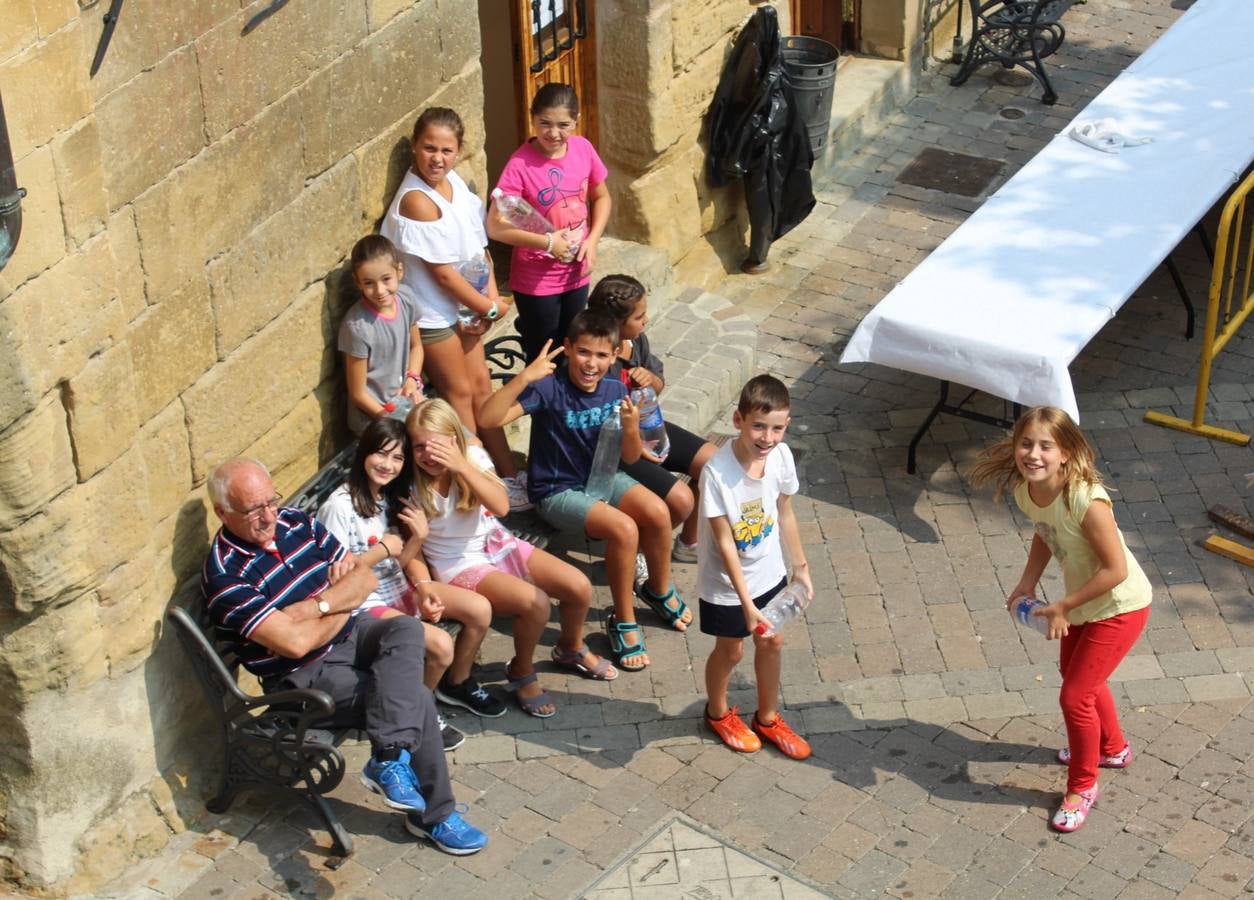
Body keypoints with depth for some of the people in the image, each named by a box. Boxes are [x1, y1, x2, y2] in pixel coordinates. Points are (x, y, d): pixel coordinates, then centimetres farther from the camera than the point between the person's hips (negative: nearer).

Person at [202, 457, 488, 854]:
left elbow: (365, 577, 2)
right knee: (417, 700, -23)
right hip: (305, 676, -7)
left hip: (348, 634, 7)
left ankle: (388, 759, -34)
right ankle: (434, 815, -15)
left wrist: (317, 606, -16)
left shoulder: (297, 523, 1)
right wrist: (341, 609, -9)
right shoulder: (225, 576, -21)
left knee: (406, 628, -27)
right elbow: (295, 642, -28)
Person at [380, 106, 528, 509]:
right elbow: (442, 272, -23)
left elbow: (478, 245, 4)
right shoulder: (417, 200, -27)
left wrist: (490, 297, -8)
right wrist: (490, 308, -13)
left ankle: (508, 474, 26)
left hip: (464, 305, 7)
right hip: (433, 313, -7)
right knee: (460, 392, 5)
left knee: (481, 385, 15)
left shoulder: (454, 182, -2)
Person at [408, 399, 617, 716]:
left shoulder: (472, 456, -10)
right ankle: (522, 672, 0)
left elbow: (501, 506, -24)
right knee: (535, 602, -29)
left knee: (579, 586, -9)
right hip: (458, 565, -5)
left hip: (495, 543, 5)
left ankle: (571, 648, 23)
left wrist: (463, 467, -35)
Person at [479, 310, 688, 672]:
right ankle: (623, 621, -8)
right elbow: (490, 418, -32)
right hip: (558, 490, -5)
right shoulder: (550, 388, -21)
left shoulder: (614, 391, -4)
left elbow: (630, 457, 2)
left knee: (658, 513, -20)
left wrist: (631, 428, -20)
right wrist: (525, 376, -42)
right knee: (623, 529, -28)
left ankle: (659, 589, 9)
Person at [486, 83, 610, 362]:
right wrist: (547, 242, -26)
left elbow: (601, 197, 8)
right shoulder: (521, 165, -23)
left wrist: (592, 240, -6)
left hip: (576, 273, 5)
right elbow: (495, 226, -25)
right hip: (536, 280, -5)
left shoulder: (583, 149, -8)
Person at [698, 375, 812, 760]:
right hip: (726, 584, -5)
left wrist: (800, 565, 10)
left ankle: (768, 717, 45)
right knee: (730, 650, 17)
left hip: (769, 573, 5)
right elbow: (724, 543, -27)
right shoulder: (717, 472, -32)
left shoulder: (781, 456, -16)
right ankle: (718, 713, 46)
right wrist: (746, 602, -27)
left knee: (772, 643, 21)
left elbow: (785, 514, 0)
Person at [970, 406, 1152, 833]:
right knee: (1078, 676, 27)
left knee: (1075, 696, -1)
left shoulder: (1086, 501, -37)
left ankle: (1082, 787, 24)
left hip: (1118, 607, -8)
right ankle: (1112, 747, 56)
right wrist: (1027, 583, -4)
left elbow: (1115, 569, -30)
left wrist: (1062, 607, -23)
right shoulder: (1024, 489, -14)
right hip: (1082, 603, 8)